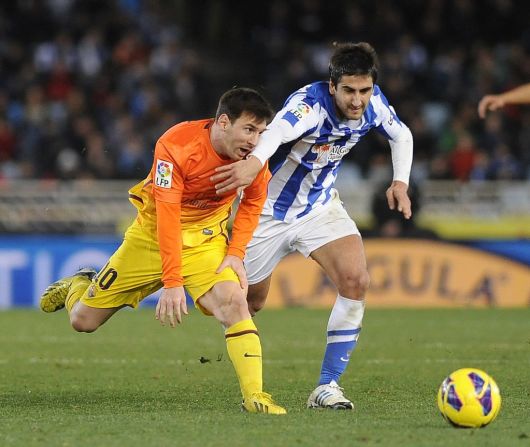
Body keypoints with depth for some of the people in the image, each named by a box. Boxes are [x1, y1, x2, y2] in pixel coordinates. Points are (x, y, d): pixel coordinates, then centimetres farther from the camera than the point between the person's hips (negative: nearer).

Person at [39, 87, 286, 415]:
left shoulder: (254, 156, -16)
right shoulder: (175, 145, -28)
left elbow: (252, 204, 3)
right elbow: (167, 216, -29)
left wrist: (236, 254, -9)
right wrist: (172, 282, -32)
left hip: (205, 239, 2)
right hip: (153, 235, -2)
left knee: (234, 302, -28)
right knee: (84, 321, 5)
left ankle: (254, 396, -23)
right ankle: (80, 285, 41)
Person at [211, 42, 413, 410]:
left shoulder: (373, 102, -13)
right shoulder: (310, 103, -33)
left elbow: (401, 135, 10)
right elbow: (279, 129, -56)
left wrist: (400, 182, -7)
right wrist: (254, 162, -77)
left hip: (321, 207, 4)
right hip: (272, 209, -4)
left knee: (356, 281, -20)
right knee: (249, 302, 9)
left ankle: (328, 386, -12)